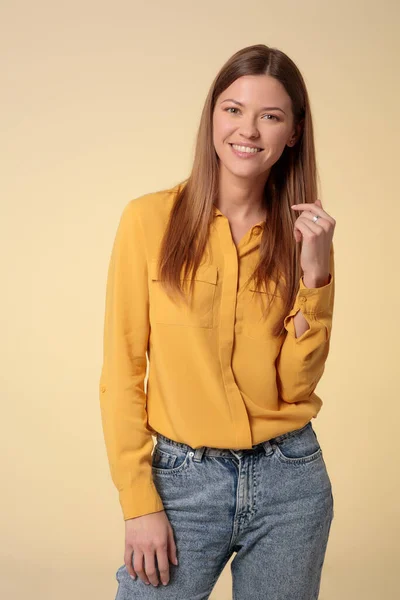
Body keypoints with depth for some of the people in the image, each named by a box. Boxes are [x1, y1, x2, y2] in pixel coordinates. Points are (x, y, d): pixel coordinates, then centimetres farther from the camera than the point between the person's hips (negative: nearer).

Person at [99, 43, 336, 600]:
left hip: (291, 477, 3)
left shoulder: (304, 234, 2)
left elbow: (296, 384, -4)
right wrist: (139, 502, -9)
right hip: (183, 478, -2)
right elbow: (122, 371, -6)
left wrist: (315, 274, -15)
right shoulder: (151, 219, -7)